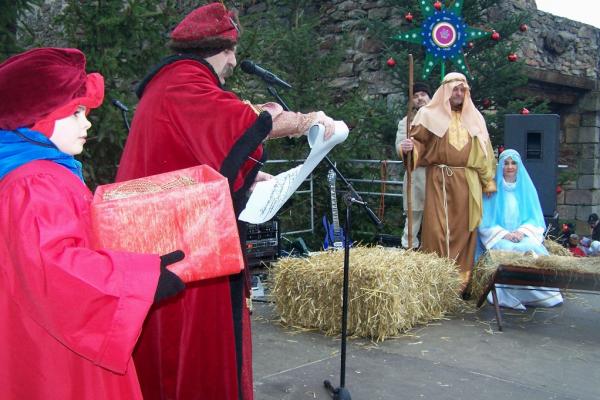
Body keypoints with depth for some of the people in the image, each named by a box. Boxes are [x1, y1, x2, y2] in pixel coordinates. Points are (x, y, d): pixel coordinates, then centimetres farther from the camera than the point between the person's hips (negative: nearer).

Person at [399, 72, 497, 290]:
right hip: (440, 181, -3)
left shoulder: (474, 117, 15)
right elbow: (419, 142, 0)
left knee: (464, 230, 4)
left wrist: (489, 181, 13)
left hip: (467, 183, 3)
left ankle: (462, 279, 11)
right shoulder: (430, 114, 4)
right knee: (438, 229, -7)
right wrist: (409, 147, -24)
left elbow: (484, 151, 16)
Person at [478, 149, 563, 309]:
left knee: (533, 249, -32)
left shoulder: (526, 187, 13)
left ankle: (532, 294, -25)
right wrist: (505, 234, -14)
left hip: (523, 235, 2)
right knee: (508, 250, -35)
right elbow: (486, 221, 2)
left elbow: (535, 219, 9)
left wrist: (522, 231, -12)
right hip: (499, 237, -2)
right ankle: (510, 296, -30)